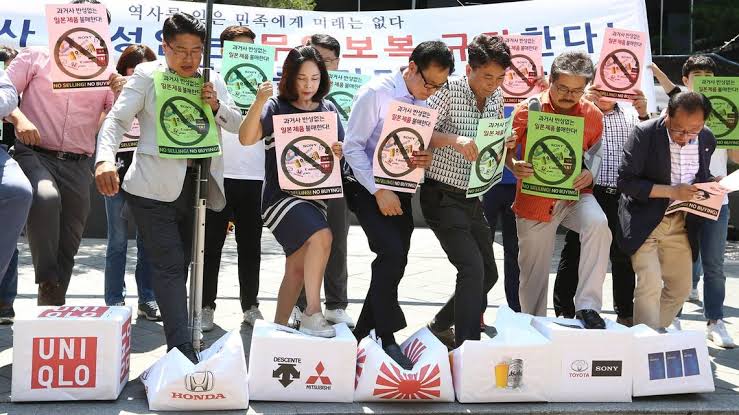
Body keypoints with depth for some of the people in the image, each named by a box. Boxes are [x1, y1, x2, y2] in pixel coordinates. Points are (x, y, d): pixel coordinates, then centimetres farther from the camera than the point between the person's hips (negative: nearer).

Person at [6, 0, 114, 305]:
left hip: (77, 166, 3)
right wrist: (18, 117, -17)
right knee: (46, 196, -35)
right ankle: (47, 281, -20)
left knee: (68, 243, 4)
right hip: (33, 154, -3)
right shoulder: (36, 58, 8)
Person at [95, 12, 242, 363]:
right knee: (170, 266, -10)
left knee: (180, 266, 12)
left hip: (194, 186, 5)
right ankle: (183, 349, -11)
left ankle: (177, 350, 22)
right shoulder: (146, 76, -1)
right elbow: (117, 120, -11)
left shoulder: (212, 82, 12)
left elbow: (238, 124, 12)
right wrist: (105, 159, -29)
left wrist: (217, 106, -9)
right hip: (154, 188, -5)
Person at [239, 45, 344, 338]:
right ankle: (312, 313, -21)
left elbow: (341, 150, 14)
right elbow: (246, 139, -17)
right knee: (321, 236, -29)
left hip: (314, 195, 6)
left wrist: (340, 151, -9)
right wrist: (259, 102, -30)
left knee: (297, 267, 10)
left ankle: (279, 326, 23)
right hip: (281, 194, -6)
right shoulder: (276, 107, -5)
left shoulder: (327, 109, 9)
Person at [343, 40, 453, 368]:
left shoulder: (425, 104, 4)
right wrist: (379, 191, -20)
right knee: (392, 253, -20)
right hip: (368, 187, -6)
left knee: (394, 261, 7)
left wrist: (426, 160, -10)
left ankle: (363, 330, 22)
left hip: (401, 190, 6)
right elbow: (352, 147, -14)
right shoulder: (375, 93, -13)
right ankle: (387, 335, -7)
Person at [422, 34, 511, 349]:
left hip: (473, 198, 8)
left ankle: (441, 324, 34)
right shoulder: (449, 92, -13)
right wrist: (454, 139, -37)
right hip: (443, 196, -8)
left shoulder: (496, 98, 7)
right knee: (472, 268, -19)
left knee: (488, 273, 14)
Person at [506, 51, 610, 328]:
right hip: (534, 200, -1)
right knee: (533, 274, 7)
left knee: (598, 224, -31)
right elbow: (506, 149, 3)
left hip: (574, 195, 1)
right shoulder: (528, 110, -8)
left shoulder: (593, 115, -2)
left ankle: (587, 306, -25)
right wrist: (514, 166, -18)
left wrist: (591, 175, -10)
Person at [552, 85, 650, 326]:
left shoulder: (630, 113, 12)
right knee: (574, 253, 2)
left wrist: (643, 114, -7)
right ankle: (564, 312, 10)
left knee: (624, 255, 11)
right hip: (588, 192, -3)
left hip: (622, 196, 3)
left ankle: (625, 313, 24)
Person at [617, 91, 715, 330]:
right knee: (650, 284, -15)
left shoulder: (707, 140, 0)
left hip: (681, 223, 6)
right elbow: (625, 181, -18)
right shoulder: (644, 134, -17)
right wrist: (671, 191, -24)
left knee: (681, 288, 11)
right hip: (644, 221, -5)